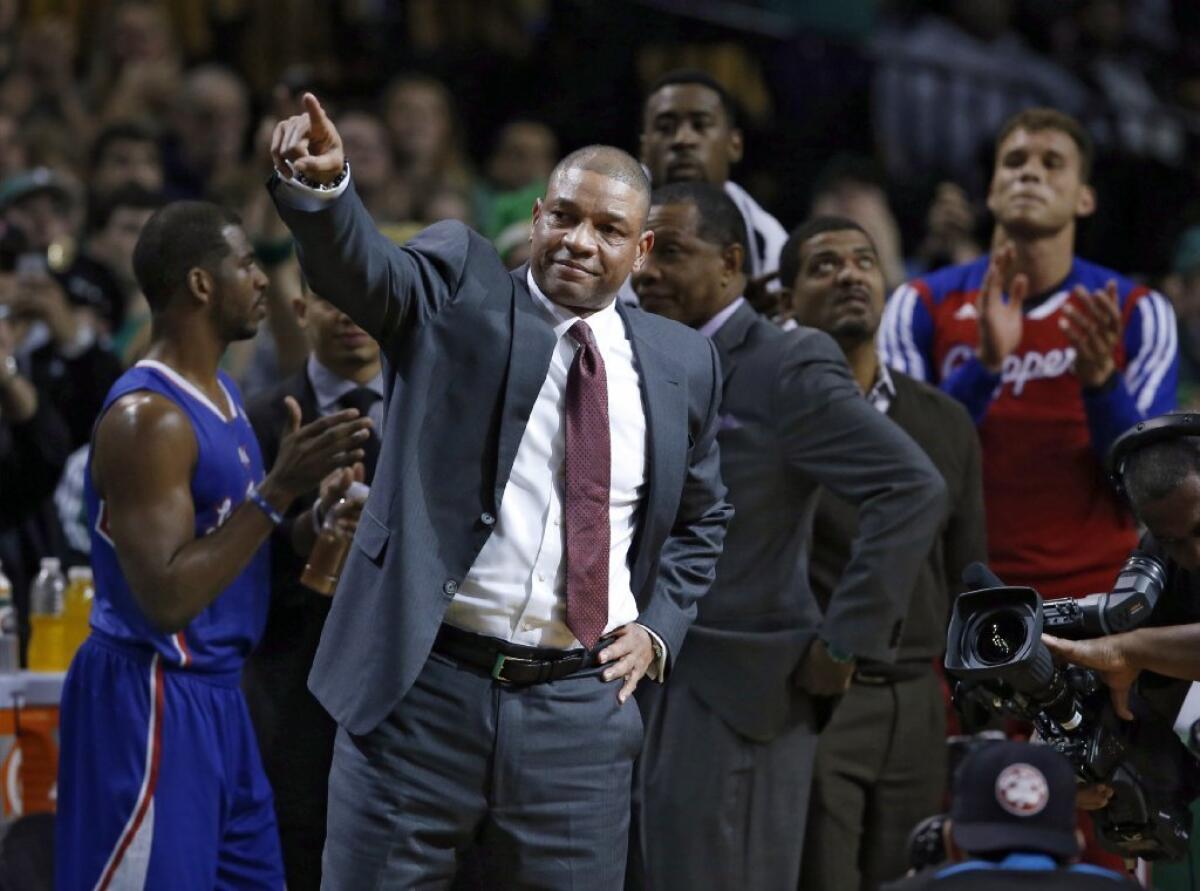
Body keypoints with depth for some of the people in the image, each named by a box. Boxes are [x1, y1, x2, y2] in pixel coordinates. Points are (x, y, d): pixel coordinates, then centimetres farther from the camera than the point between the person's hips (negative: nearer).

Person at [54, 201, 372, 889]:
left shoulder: (223, 393, 12)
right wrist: (279, 491, -26)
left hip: (216, 695, 10)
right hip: (151, 702, -10)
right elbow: (167, 597, -25)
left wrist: (314, 504, 9)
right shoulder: (146, 418, -19)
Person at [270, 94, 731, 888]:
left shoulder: (680, 363, 11)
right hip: (423, 688, -2)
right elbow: (362, 269, -18)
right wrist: (320, 185, -40)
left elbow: (701, 518, 25)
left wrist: (657, 629, 9)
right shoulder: (459, 290, 2)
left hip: (579, 710, 2)